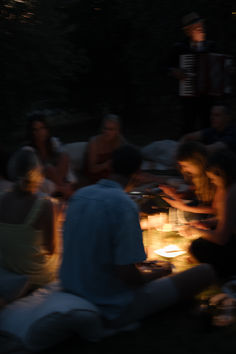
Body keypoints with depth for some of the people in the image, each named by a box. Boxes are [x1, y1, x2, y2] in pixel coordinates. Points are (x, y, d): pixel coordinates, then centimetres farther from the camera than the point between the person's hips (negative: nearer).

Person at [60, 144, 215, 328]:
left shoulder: (79, 194, 0)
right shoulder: (124, 204, -23)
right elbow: (127, 275, -25)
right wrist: (158, 273, -4)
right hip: (114, 311, -8)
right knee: (206, 272, -7)